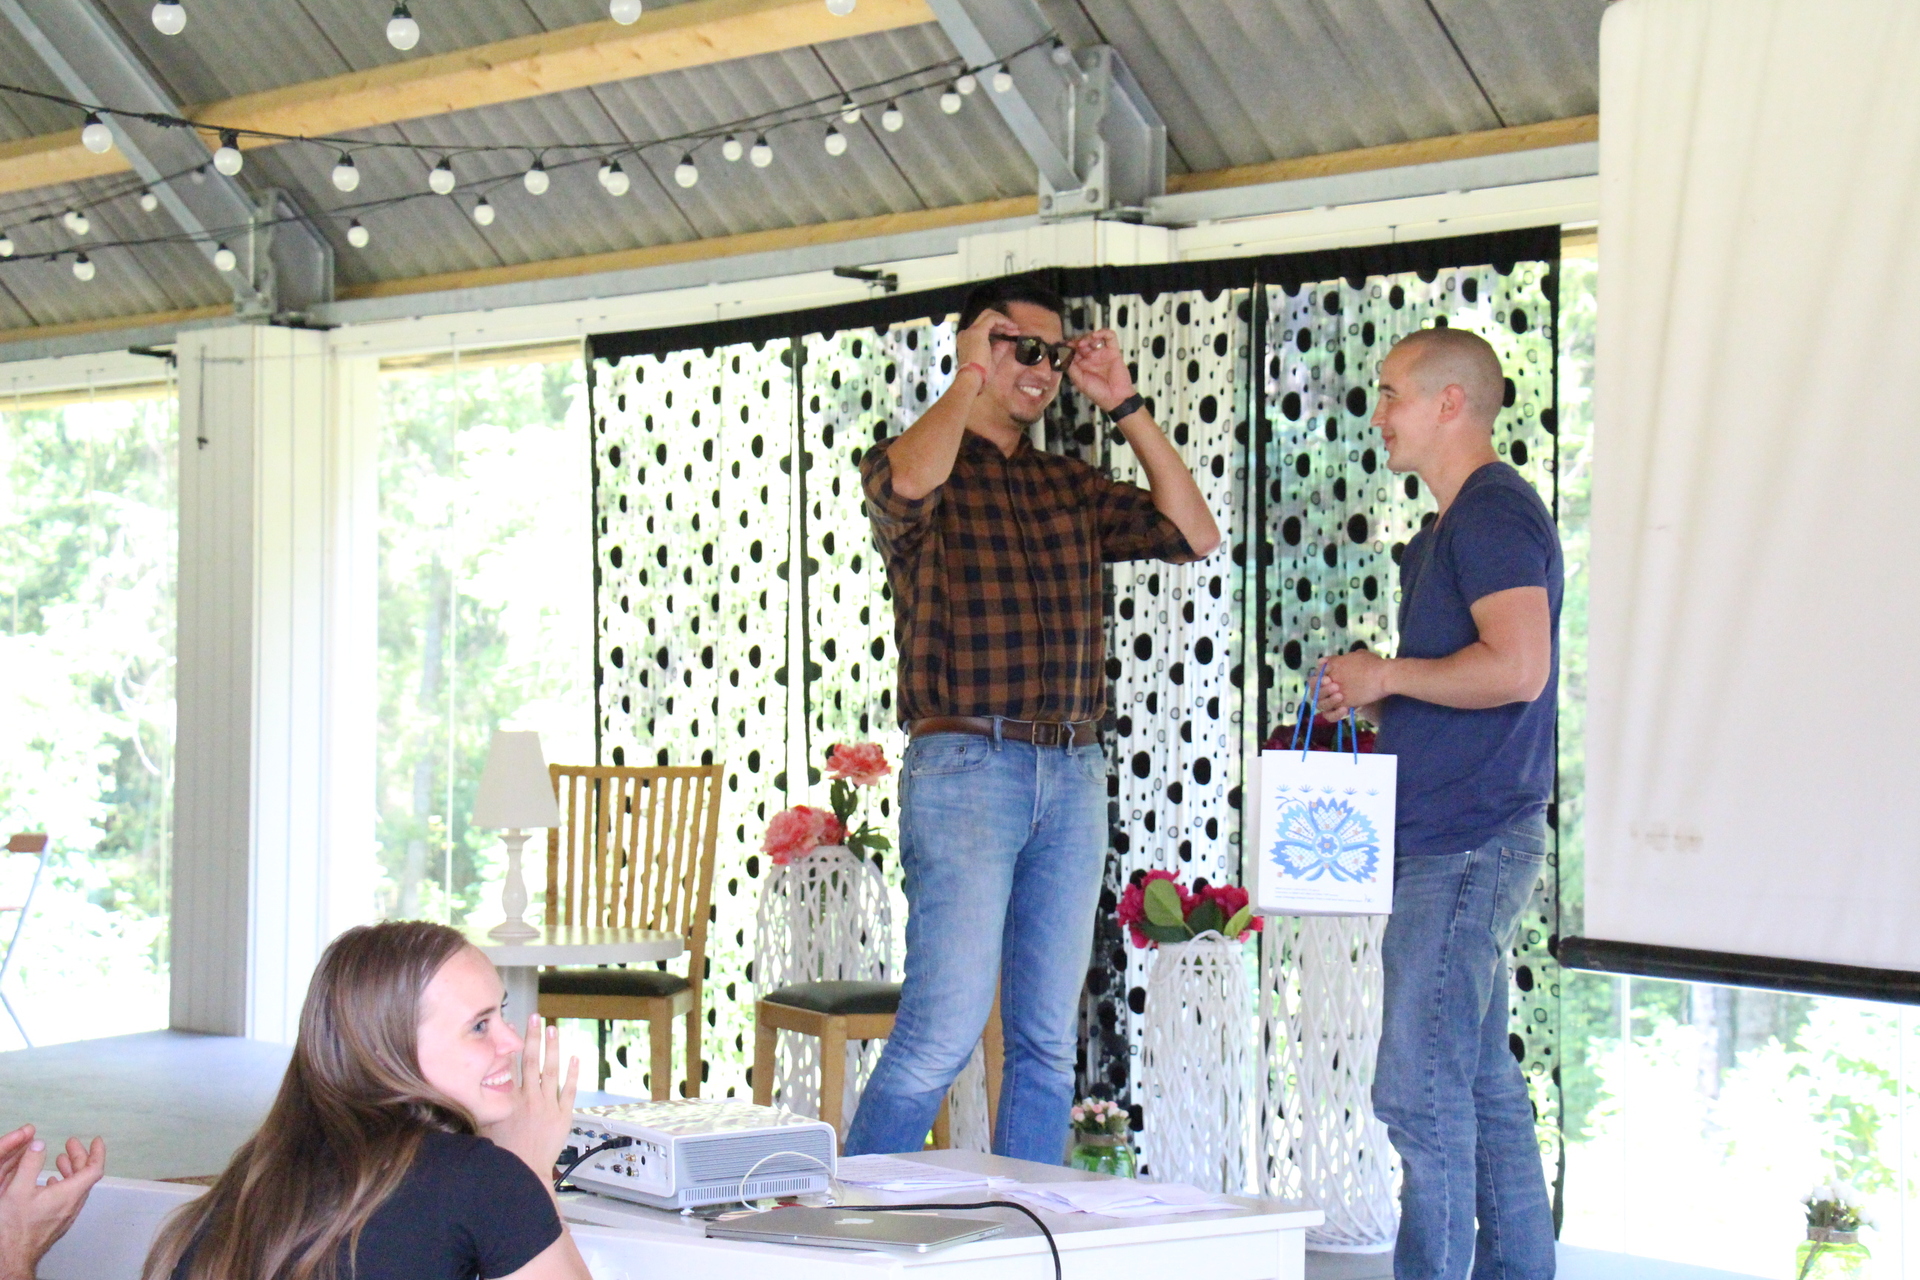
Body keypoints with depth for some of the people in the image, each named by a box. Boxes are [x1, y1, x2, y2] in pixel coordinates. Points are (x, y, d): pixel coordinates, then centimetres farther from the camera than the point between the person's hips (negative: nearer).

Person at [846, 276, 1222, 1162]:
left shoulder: (1070, 488, 18)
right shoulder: (918, 466, 2)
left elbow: (1193, 535, 10)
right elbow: (906, 484, -23)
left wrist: (1124, 406, 8)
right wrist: (969, 382, -8)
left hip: (1073, 773, 6)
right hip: (964, 766, -6)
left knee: (1047, 1040, 7)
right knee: (943, 1031, -12)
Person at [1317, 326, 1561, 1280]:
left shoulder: (1493, 512, -12)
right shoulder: (1455, 526, 20)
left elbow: (1517, 667, -24)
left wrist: (1387, 674, -13)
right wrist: (1374, 710, 13)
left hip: (1466, 842, -11)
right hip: (1459, 840, 11)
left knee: (1419, 1093, -9)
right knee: (1481, 1087, 14)